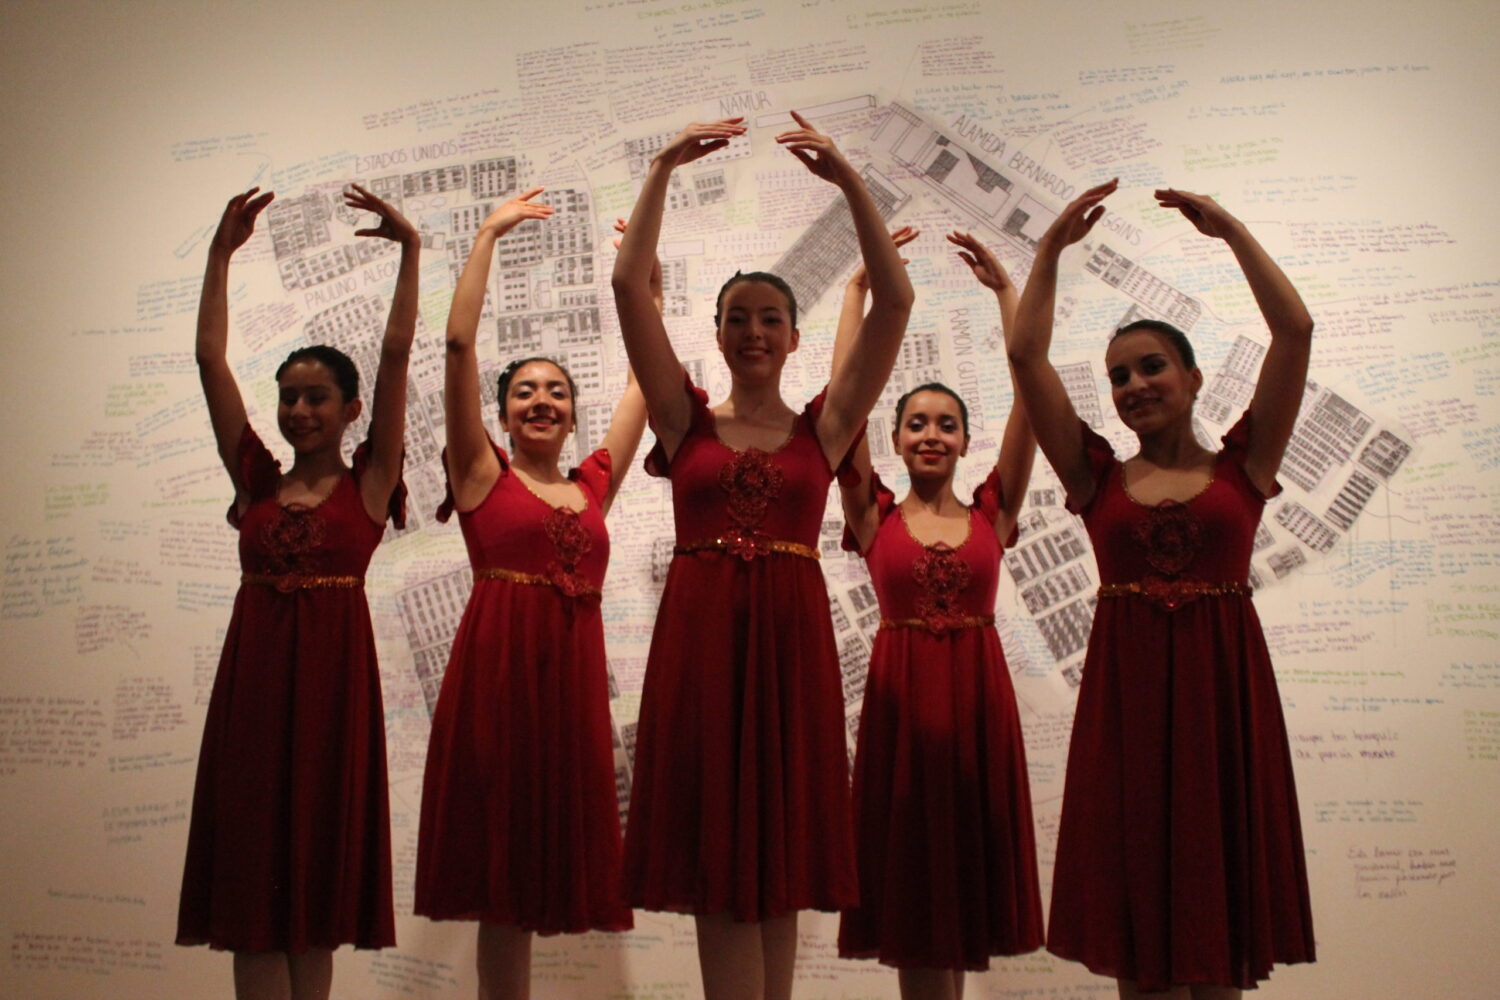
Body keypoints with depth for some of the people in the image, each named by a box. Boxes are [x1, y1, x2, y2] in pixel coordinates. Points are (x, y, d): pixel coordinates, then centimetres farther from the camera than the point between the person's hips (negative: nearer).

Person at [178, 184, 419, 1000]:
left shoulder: (368, 484, 3)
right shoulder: (256, 481, 11)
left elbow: (396, 354, -2)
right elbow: (210, 357, 10)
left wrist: (409, 249, -3)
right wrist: (222, 252, 10)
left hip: (332, 673, -3)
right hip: (254, 672, 3)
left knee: (319, 877, 5)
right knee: (251, 878, 3)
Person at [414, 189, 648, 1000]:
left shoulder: (593, 486, 14)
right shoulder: (483, 475, 5)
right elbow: (458, 341, -3)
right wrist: (489, 234, 1)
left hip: (573, 673, 4)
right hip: (497, 665, -4)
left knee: (541, 877, 9)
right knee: (500, 876, 2)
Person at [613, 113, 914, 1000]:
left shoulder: (825, 426, 7)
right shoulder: (687, 419, 7)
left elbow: (896, 302, -1)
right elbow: (628, 286, 0)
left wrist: (850, 182, -5)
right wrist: (664, 170, -4)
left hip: (791, 635, 0)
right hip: (700, 634, 0)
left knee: (782, 861, 7)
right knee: (718, 861, 3)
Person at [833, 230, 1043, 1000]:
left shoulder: (992, 513, 6)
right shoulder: (874, 516, 3)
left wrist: (1005, 289, 2)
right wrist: (860, 286, -2)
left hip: (979, 697, 1)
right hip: (901, 697, -1)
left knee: (965, 898, 9)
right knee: (911, 898, 7)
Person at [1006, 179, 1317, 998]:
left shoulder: (1242, 465, 6)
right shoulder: (1098, 477, 7)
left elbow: (1295, 330, -1)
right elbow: (1026, 353, 2)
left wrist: (1229, 231, 3)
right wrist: (1053, 246, 4)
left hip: (1222, 685, 0)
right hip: (1126, 687, 1)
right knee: (1135, 926, 6)